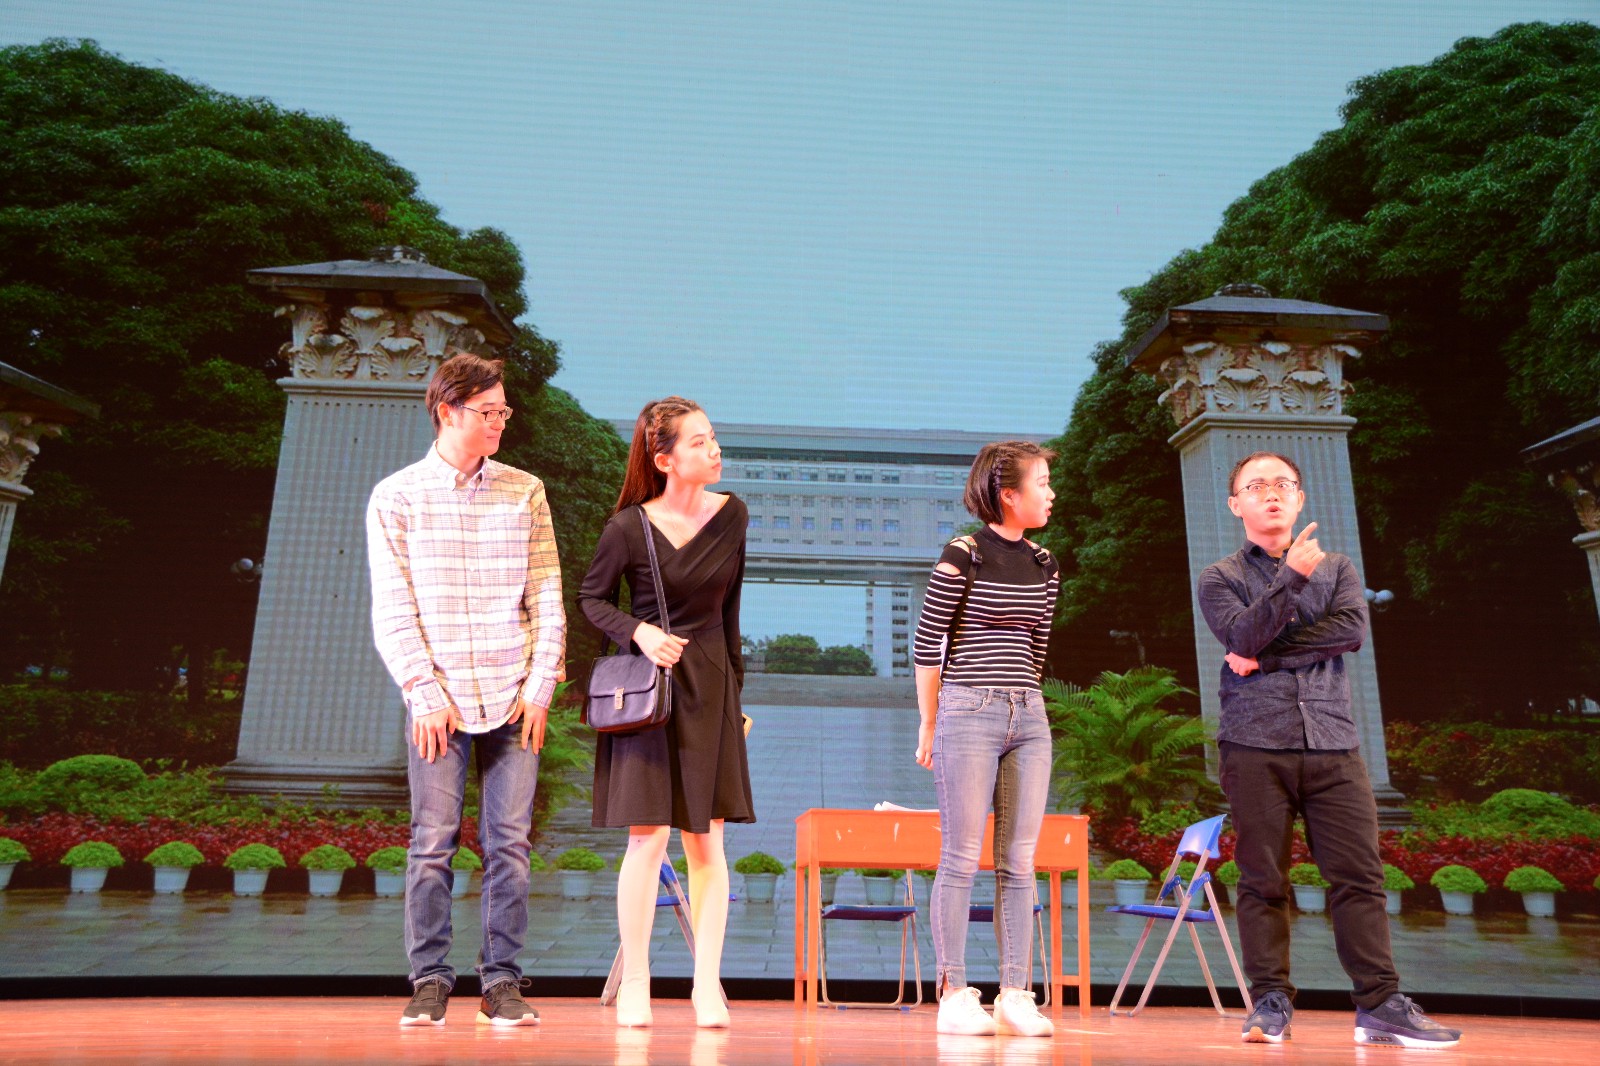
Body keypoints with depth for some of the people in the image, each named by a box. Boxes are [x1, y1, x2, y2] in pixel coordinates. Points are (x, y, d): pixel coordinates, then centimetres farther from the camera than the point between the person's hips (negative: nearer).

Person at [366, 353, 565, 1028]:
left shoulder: (525, 492, 8)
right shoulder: (395, 497, 4)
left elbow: (548, 597, 7)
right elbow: (391, 608, 1)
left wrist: (541, 686, -1)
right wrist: (424, 693, -6)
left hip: (514, 698, 2)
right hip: (439, 700, -1)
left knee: (509, 844, 3)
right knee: (433, 842, 2)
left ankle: (501, 982, 14)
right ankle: (429, 981, 16)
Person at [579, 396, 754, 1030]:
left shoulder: (731, 515, 2)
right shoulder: (630, 527, -10)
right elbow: (592, 597, 3)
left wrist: (734, 684, 14)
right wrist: (639, 633, -14)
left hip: (710, 687, 3)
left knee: (707, 839, 5)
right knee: (648, 837, -2)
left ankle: (707, 985, 16)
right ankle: (634, 982, 16)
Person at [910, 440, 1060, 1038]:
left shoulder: (1043, 565, 10)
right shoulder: (962, 556, -6)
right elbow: (927, 646, -4)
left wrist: (1025, 702, 15)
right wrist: (929, 726, 0)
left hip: (1029, 719, 6)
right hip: (968, 716, -5)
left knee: (1018, 862, 6)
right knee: (961, 858, -1)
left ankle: (1015, 995, 13)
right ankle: (954, 995, 7)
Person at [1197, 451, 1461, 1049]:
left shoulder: (1337, 568, 17)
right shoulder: (1220, 579, 10)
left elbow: (1352, 629, -2)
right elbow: (1244, 636, -9)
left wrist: (1266, 658, -7)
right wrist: (1292, 578, -17)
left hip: (1332, 742, 2)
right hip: (1255, 746, -2)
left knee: (1359, 875, -2)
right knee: (1263, 880, 0)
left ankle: (1380, 1005, 4)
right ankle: (1271, 1004, 7)